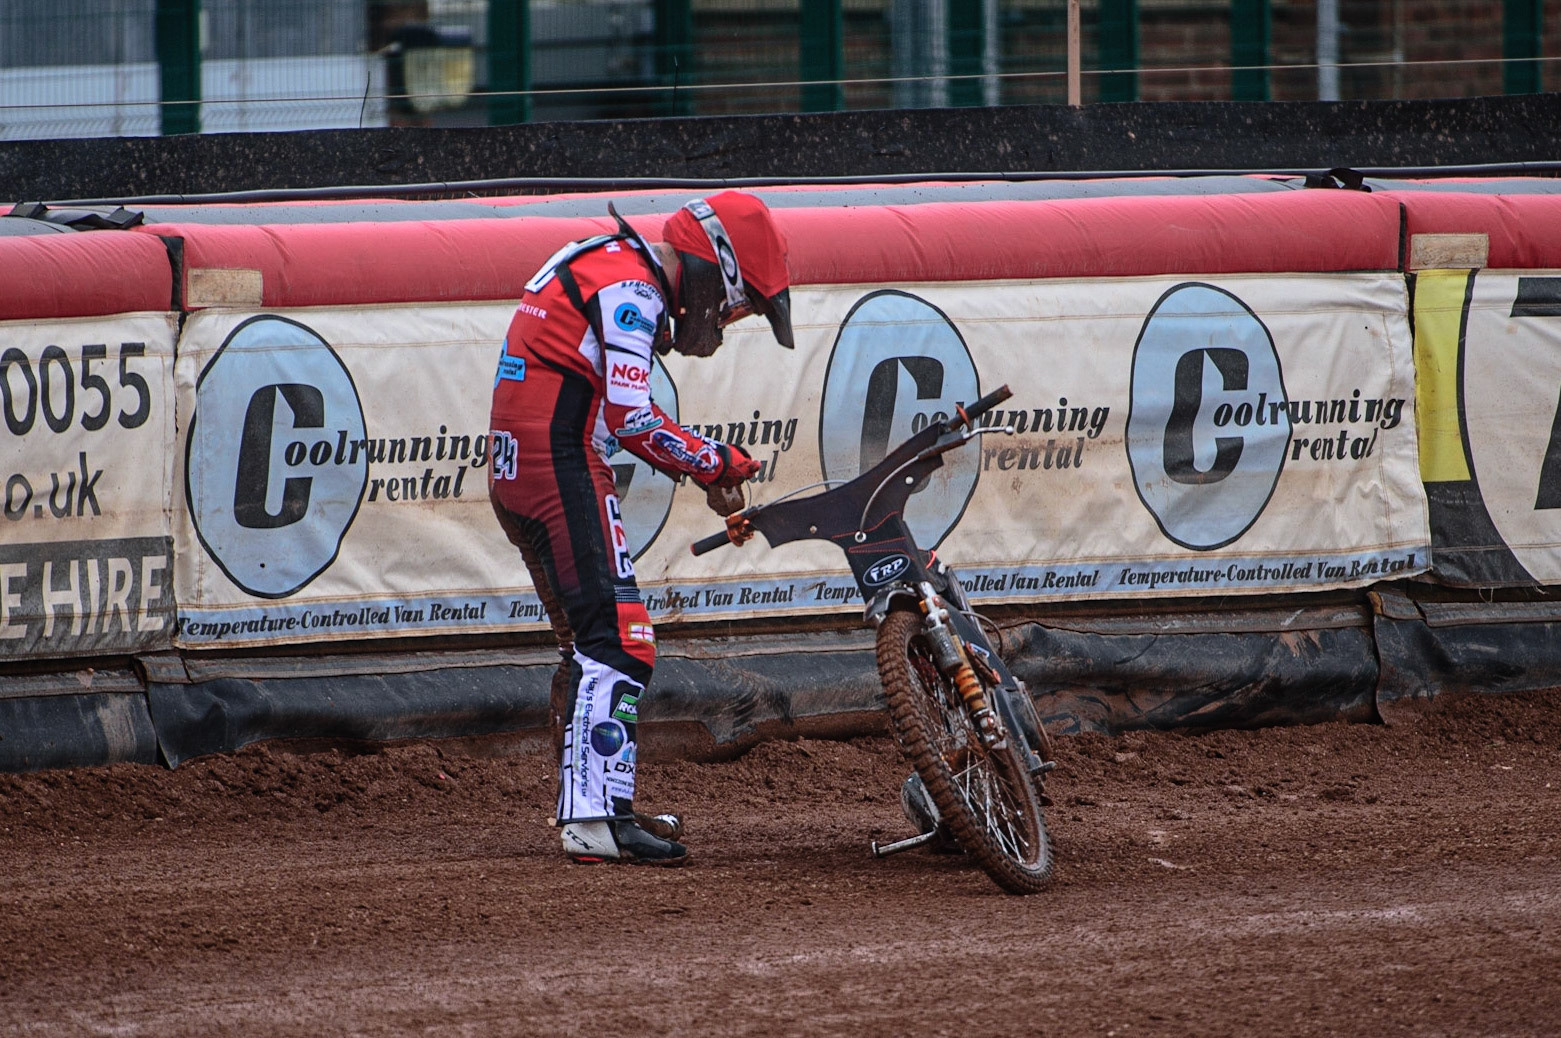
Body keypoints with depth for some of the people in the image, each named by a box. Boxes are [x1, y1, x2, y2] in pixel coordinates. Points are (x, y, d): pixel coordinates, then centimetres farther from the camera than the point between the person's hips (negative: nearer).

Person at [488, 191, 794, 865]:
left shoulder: (608, 266, 20)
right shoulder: (631, 289, -12)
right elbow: (631, 420, -20)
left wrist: (702, 467, 16)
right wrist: (714, 462, -7)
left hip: (517, 476, 11)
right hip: (562, 472, -11)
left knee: (588, 645, 18)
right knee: (619, 643, -14)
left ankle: (585, 804, 26)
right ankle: (595, 818, -20)